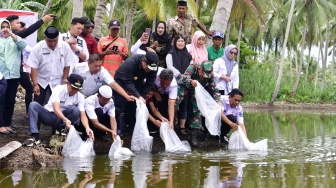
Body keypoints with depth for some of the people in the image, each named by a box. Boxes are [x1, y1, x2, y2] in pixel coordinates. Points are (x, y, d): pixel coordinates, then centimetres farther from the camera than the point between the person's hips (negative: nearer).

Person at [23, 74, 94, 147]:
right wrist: (65, 119, -48)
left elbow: (83, 115, -14)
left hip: (62, 120, 1)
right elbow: (56, 108, -30)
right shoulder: (58, 89, -17)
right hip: (49, 115, -1)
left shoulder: (80, 97, -7)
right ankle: (35, 137, -35)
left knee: (75, 110, -28)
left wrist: (87, 127, -35)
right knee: (33, 105, -27)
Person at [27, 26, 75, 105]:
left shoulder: (65, 46, -12)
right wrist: (35, 84, -17)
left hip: (57, 83, 1)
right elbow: (34, 67, -14)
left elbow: (67, 66, -2)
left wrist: (64, 81, -2)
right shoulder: (37, 48, -16)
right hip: (41, 82, -1)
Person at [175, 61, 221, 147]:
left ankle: (194, 135, 2)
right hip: (184, 86, -2)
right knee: (174, 103, -18)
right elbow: (184, 78, -48)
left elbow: (215, 90, -25)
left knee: (197, 109, -5)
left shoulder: (210, 76, -27)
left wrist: (218, 101, -44)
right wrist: (191, 81, -71)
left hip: (196, 90, 2)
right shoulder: (193, 67, -35)